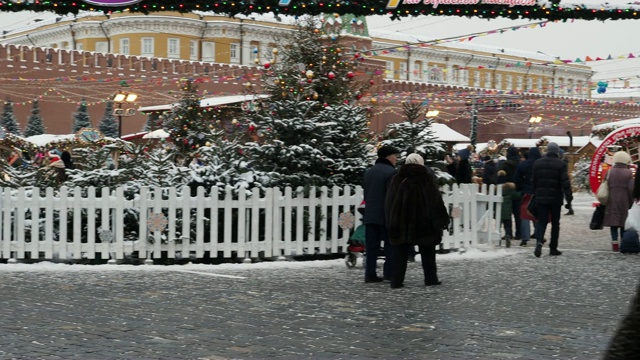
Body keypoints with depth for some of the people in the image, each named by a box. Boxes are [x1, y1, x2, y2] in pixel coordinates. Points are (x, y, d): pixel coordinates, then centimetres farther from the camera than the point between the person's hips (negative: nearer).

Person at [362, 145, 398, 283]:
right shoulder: (391, 172, -12)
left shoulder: (369, 172, 16)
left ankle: (370, 274, 4)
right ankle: (389, 272, 1)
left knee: (371, 246, 6)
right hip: (386, 215, -7)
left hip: (370, 214, 7)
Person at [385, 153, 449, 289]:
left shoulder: (397, 180, 5)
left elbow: (389, 203, 8)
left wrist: (391, 222, 13)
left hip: (400, 224, 2)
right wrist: (443, 220, 1)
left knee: (399, 253, 3)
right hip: (424, 223, -2)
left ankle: (396, 281, -2)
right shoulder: (428, 179, -4)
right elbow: (437, 202, -6)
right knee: (427, 252, 12)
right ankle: (431, 279, 14)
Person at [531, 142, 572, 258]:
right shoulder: (560, 164, -7)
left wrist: (535, 194, 18)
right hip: (555, 198, -2)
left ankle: (539, 241, -22)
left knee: (541, 221, 3)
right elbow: (565, 182, -12)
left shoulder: (537, 163, 5)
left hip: (541, 197, 2)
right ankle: (553, 248, 12)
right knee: (555, 223, 9)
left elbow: (533, 181, 10)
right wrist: (569, 196, -9)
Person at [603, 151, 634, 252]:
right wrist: (631, 202, 2)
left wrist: (605, 201, 8)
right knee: (624, 224, 4)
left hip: (612, 202, 2)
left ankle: (615, 244, 3)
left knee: (613, 223, 5)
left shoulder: (609, 172, 2)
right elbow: (631, 189, -8)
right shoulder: (628, 173, -5)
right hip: (624, 202, -2)